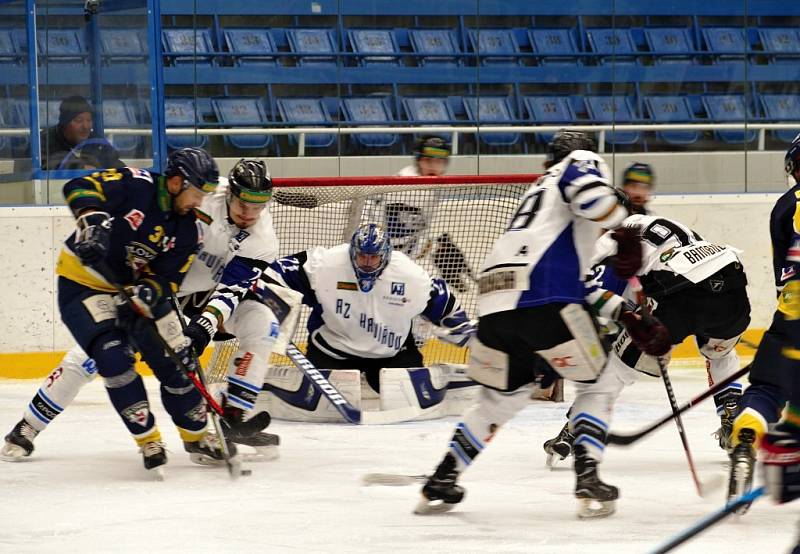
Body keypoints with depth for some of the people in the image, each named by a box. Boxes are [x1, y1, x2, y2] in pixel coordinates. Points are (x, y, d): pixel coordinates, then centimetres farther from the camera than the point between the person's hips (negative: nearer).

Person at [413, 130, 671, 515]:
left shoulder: (541, 191, 36)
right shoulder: (581, 162, 15)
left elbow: (572, 279, 32)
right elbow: (588, 190, -14)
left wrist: (627, 317, 27)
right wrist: (625, 232, -4)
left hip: (494, 301, 7)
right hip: (540, 298, -7)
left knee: (501, 397, 23)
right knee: (596, 380, 10)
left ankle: (440, 483, 19)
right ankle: (588, 481, 4)